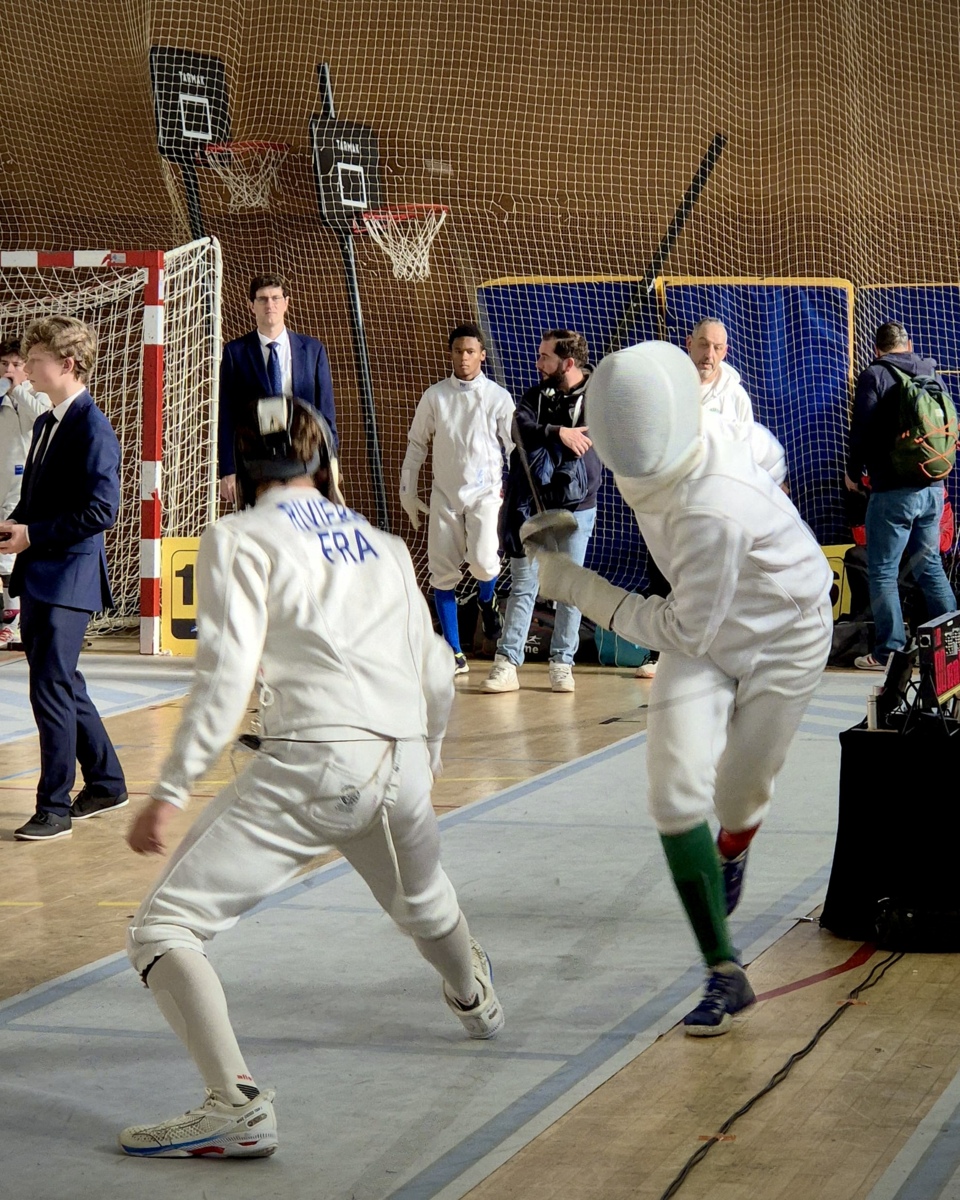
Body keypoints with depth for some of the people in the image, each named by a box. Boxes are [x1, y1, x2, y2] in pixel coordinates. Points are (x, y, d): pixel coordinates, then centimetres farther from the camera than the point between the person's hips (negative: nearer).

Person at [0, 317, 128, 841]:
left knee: (52, 691, -7)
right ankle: (105, 782, 30)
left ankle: (55, 808, 1)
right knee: (63, 687, 16)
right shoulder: (45, 424, 14)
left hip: (68, 580, -9)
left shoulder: (92, 429, -14)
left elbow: (102, 511, -21)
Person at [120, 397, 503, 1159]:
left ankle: (238, 1106, -20)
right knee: (422, 902, 38)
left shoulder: (240, 539, 4)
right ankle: (477, 1001, 66)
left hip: (312, 762, -6)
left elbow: (226, 674, -9)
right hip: (401, 766, 6)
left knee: (162, 930, -2)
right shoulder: (382, 543, 19)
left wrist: (170, 792, -9)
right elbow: (436, 674, 20)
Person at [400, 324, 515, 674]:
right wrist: (407, 491, 10)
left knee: (482, 562, -20)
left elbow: (515, 447, 4)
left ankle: (487, 600, 17)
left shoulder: (498, 397, 0)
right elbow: (416, 444, 12)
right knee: (443, 573, 0)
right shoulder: (435, 396, 5)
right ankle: (455, 655, 9)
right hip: (445, 494, 2)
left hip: (486, 492, -2)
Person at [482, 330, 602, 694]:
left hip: (576, 505, -2)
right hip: (533, 504, 2)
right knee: (523, 585, 0)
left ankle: (562, 663, 12)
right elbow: (521, 428, -11)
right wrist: (557, 432, -27)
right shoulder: (536, 394, 7)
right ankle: (507, 662, -1)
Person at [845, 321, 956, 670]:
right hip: (933, 488, 6)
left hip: (892, 491, -6)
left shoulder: (874, 376, -7)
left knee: (883, 572, 0)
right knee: (930, 565, 15)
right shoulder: (933, 375, 9)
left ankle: (889, 651, -3)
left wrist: (853, 473, 6)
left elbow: (861, 431, -9)